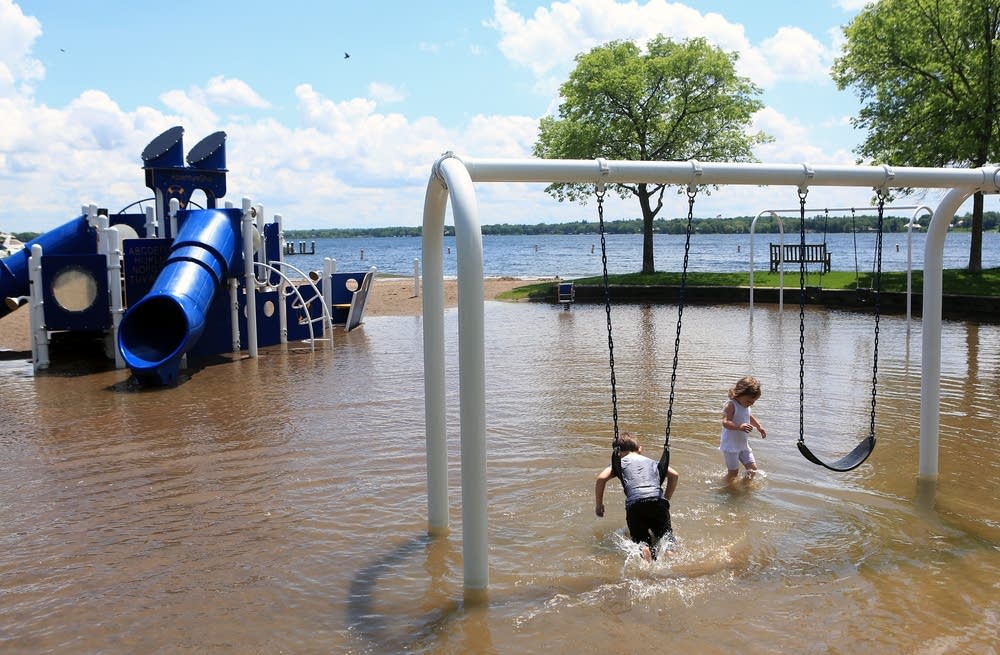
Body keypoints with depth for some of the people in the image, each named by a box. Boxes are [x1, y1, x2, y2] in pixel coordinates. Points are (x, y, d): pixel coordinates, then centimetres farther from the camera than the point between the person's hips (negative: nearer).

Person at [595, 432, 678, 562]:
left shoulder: (619, 463, 23)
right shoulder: (653, 462, 32)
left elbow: (601, 478, 7)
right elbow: (674, 475, 23)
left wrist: (599, 505, 17)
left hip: (635, 504, -2)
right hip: (658, 501, 2)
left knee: (640, 538, 6)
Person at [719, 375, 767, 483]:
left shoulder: (746, 405, 7)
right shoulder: (731, 405, -20)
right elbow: (725, 422, -32)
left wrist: (759, 426, 16)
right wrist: (739, 427, -47)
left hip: (743, 444, 8)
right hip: (730, 445, -8)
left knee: (753, 468, 7)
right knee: (733, 472, -2)